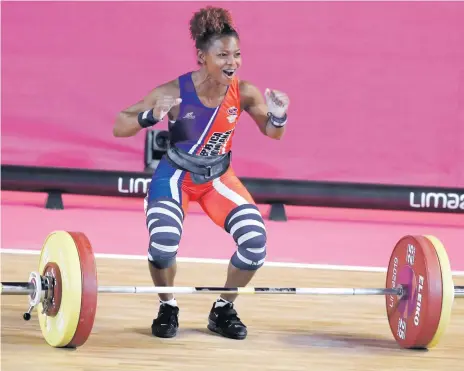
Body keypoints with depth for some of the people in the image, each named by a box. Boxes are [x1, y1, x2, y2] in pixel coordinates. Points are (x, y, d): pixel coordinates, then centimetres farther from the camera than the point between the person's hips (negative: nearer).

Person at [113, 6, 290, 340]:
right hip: (175, 176, -3)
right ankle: (167, 309, 3)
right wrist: (150, 117, -42)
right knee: (163, 242, -28)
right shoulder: (175, 92, -25)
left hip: (219, 177, 3)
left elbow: (272, 133, 1)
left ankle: (223, 309, 10)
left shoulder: (244, 92, -16)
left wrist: (279, 116, -23)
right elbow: (118, 128, -21)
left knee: (255, 241, -15)